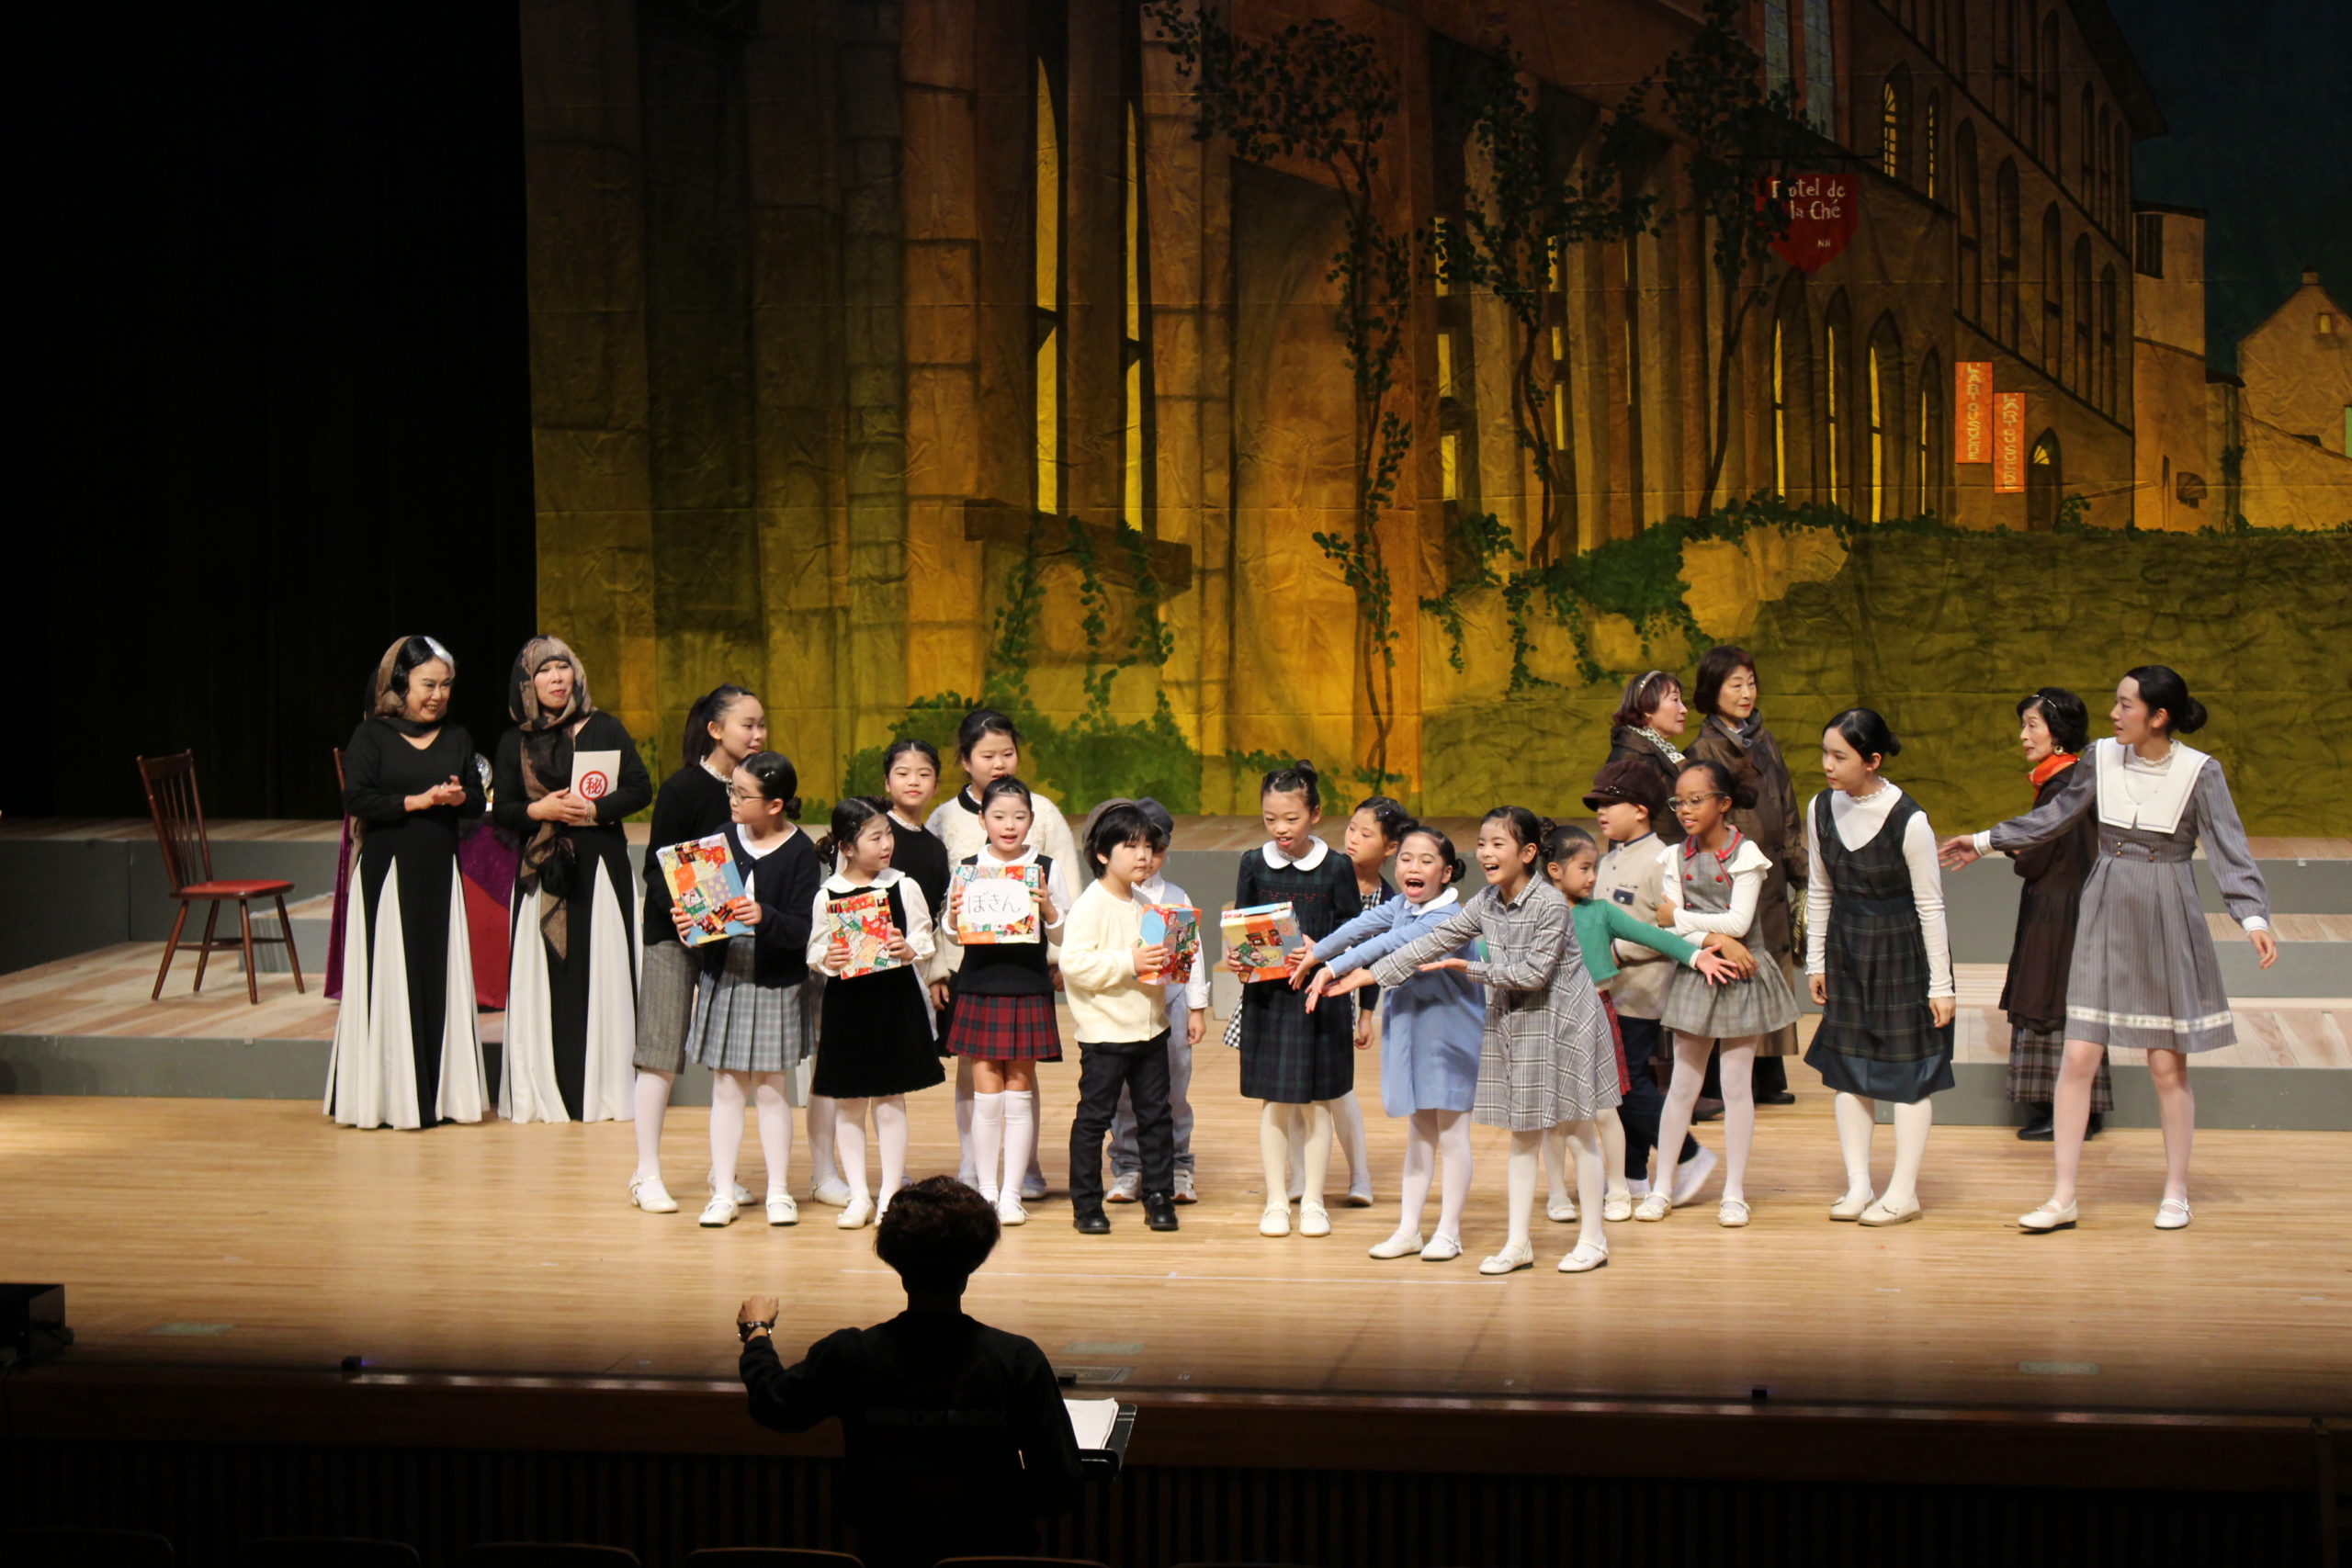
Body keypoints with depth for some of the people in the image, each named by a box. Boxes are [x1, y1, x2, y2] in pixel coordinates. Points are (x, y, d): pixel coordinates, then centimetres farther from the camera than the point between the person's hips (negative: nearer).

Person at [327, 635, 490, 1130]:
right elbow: (357, 800, -10)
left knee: (441, 974, 4)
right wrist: (416, 801, -16)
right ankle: (388, 1096, -1)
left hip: (440, 869, 4)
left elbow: (478, 800, 11)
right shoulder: (371, 737, -2)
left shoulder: (457, 737, 12)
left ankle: (439, 1093, 9)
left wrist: (459, 797, -11)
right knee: (392, 978, -4)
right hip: (389, 869, -4)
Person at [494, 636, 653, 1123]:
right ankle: (545, 1092, 1)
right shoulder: (515, 742, 9)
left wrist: (596, 808, -14)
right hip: (542, 872, 2)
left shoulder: (604, 729, 4)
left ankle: (604, 1086, 0)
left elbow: (640, 790, 0)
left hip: (599, 867, -2)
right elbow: (503, 810, 6)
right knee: (543, 974, -2)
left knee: (601, 972, -3)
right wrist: (540, 811, -12)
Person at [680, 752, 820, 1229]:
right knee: (726, 1087, 6)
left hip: (775, 984, -3)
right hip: (723, 978, 3)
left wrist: (765, 917, -32)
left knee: (771, 1090, 5)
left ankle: (779, 1192, 16)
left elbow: (802, 929, -15)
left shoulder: (798, 852, -9)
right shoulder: (723, 838, 2)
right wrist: (683, 919, -13)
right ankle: (722, 1193, 12)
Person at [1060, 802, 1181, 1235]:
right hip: (1105, 1032, -7)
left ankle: (1159, 1196, 17)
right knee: (1094, 1118, 0)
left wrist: (1164, 962, 4)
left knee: (1156, 1116, 8)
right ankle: (1086, 1204, 8)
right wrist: (1128, 963, -25)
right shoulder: (1091, 905, -12)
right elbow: (1074, 963, -21)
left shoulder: (1146, 903, 12)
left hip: (1150, 1029, 7)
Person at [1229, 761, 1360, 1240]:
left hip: (1320, 999, -1)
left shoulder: (1336, 868, -3)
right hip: (1266, 998, 2)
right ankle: (1276, 1201, 15)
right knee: (1272, 1104, 5)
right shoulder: (1254, 864, 3)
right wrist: (1235, 957, -12)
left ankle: (1313, 1202, 15)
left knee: (1316, 1104, 5)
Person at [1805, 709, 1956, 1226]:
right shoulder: (1822, 810, -4)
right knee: (1847, 1066, 8)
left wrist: (1940, 985, -11)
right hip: (1847, 950, 5)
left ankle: (1903, 1192, 10)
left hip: (1903, 950, -5)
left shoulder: (1908, 821, -20)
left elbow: (1930, 905, -13)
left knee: (1908, 1068, 2)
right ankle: (1858, 1185, 17)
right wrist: (1816, 960, 10)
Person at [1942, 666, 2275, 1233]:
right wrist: (1985, 841, 19)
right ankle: (2063, 1199, 5)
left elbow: (2230, 851, -11)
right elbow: (2054, 816, 15)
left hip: (2167, 924, -3)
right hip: (2106, 917, 3)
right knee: (2078, 1056, -2)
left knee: (2167, 1065, 3)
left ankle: (2176, 1193, 20)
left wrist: (2254, 918, -24)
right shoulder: (2103, 758, 0)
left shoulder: (2198, 772, -10)